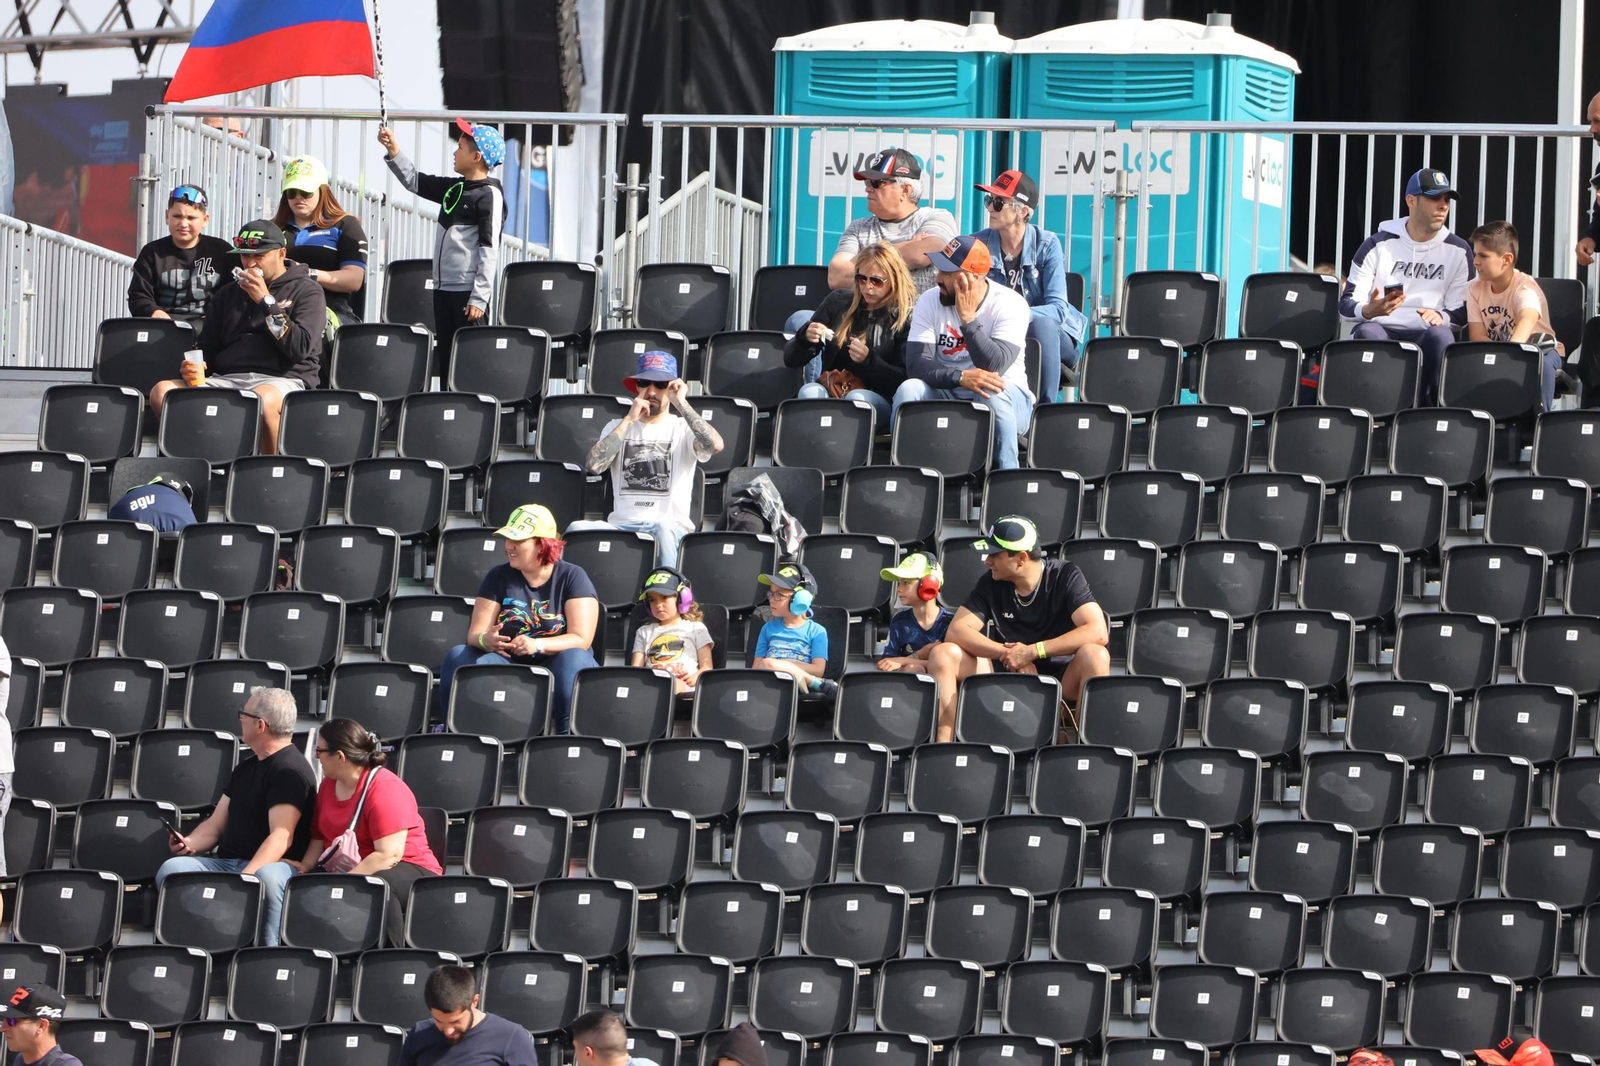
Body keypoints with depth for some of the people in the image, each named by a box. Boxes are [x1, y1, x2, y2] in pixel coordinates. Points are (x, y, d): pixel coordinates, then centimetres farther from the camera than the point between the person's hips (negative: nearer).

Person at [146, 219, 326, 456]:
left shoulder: (307, 291, 9)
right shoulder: (228, 294, 26)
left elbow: (300, 347, -6)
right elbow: (207, 346, 28)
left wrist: (266, 302, -6)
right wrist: (195, 366, 3)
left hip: (282, 380, -5)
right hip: (226, 378, 5)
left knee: (261, 400, -43)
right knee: (162, 392, -20)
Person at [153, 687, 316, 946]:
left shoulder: (290, 769, -7)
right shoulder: (245, 769, 24)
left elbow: (282, 836, -17)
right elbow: (216, 825, 25)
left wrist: (246, 876, -30)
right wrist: (190, 844, 2)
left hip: (274, 864, -8)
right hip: (226, 863, 8)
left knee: (267, 878, -43)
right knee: (172, 869, -18)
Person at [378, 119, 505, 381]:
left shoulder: (489, 195, -11)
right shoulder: (453, 188, 13)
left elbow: (489, 249, -15)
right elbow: (414, 181, 25)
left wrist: (479, 298, -18)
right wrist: (393, 152, 11)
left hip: (468, 291, -9)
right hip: (443, 288, 9)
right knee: (445, 357, 10)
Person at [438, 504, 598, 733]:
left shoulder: (572, 577, -1)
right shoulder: (498, 577, 8)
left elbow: (581, 639, -11)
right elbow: (475, 634, 3)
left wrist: (537, 645, -28)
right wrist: (486, 640, -24)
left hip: (552, 665, -3)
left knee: (574, 659, -36)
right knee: (459, 656, -22)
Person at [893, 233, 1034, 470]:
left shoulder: (1010, 305, -14)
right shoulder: (930, 301, -4)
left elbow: (993, 368, -26)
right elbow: (916, 364, -17)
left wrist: (968, 317, -30)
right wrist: (961, 377, -34)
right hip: (945, 393, 2)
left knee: (992, 394, -37)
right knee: (909, 389, -28)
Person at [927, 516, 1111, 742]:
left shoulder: (1066, 577, -8)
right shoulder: (991, 584, 3)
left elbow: (1097, 633, -22)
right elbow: (956, 631, -6)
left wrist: (1032, 651, -25)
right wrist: (1008, 653, -21)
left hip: (1061, 677, -3)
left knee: (1094, 656, -35)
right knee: (943, 655, -15)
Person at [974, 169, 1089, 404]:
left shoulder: (1047, 245, -9)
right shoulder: (980, 244, 0)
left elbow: (1057, 309, -18)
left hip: (1051, 338, -1)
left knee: (1040, 323, -37)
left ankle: (1046, 409, -33)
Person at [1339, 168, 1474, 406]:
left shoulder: (1458, 251, 12)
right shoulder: (1378, 246, 7)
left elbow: (1462, 312, 9)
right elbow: (1346, 304, 3)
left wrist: (1441, 316, -17)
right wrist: (1370, 310, -22)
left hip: (1426, 336, 1)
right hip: (1381, 330, -1)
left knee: (1441, 335, -34)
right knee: (1368, 332, -35)